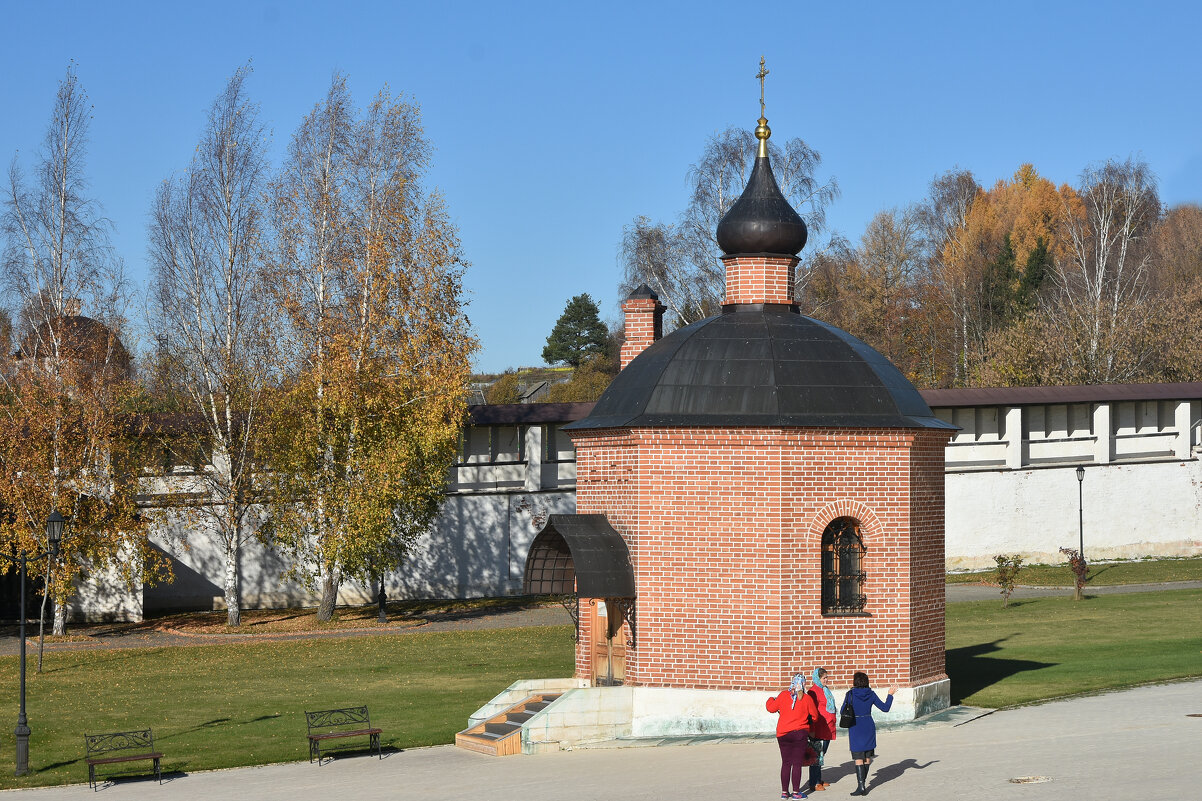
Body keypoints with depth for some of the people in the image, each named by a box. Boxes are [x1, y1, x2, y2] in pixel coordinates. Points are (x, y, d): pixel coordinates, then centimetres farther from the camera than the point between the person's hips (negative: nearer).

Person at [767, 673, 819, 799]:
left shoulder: (783, 696, -3)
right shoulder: (807, 699, -6)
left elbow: (771, 708, 7)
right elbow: (814, 716, 3)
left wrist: (771, 699, 28)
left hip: (783, 734, 2)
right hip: (800, 733, -2)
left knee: (786, 763, 9)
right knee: (797, 764, 2)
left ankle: (784, 792, 12)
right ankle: (796, 792, 3)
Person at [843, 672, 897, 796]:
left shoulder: (850, 694, -11)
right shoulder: (871, 694, -2)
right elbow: (885, 708, 3)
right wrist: (890, 695, 17)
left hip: (855, 728, -4)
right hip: (869, 727, 4)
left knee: (859, 759, -4)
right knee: (867, 757, 14)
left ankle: (861, 786, -13)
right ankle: (863, 782, 21)